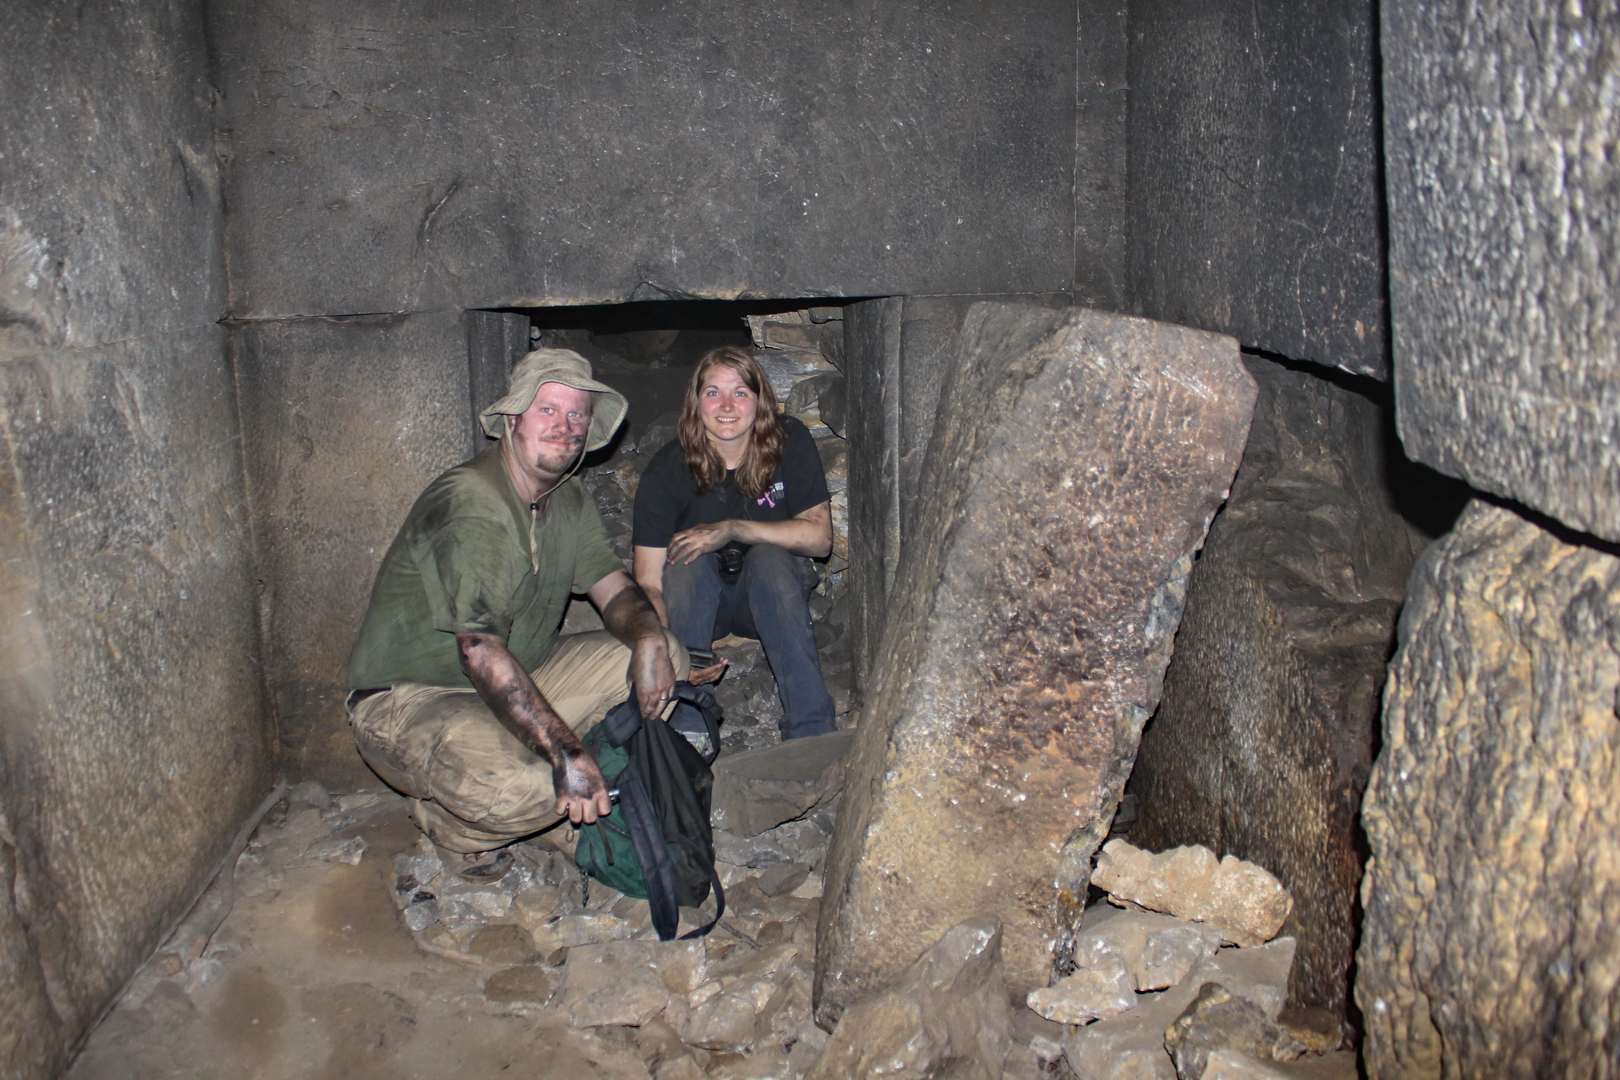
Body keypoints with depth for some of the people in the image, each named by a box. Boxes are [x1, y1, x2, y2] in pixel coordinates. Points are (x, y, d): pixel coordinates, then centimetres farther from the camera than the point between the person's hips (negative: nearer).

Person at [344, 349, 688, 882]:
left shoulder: (568, 499, 5)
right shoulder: (468, 504, -25)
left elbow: (614, 588, 6)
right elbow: (482, 655, -33)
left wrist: (648, 640, -19)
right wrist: (566, 752, -38)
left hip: (521, 682, 9)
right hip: (409, 700, -8)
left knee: (664, 656, -3)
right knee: (518, 788, -38)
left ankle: (563, 807, 3)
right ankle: (449, 822, -1)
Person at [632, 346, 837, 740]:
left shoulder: (790, 444, -12)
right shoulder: (667, 471, -17)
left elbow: (819, 536, -16)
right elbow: (648, 583, -22)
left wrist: (732, 529, -26)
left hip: (772, 599, 1)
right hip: (699, 605, 0)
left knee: (768, 557, -31)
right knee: (689, 561, -31)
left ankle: (811, 733, -34)